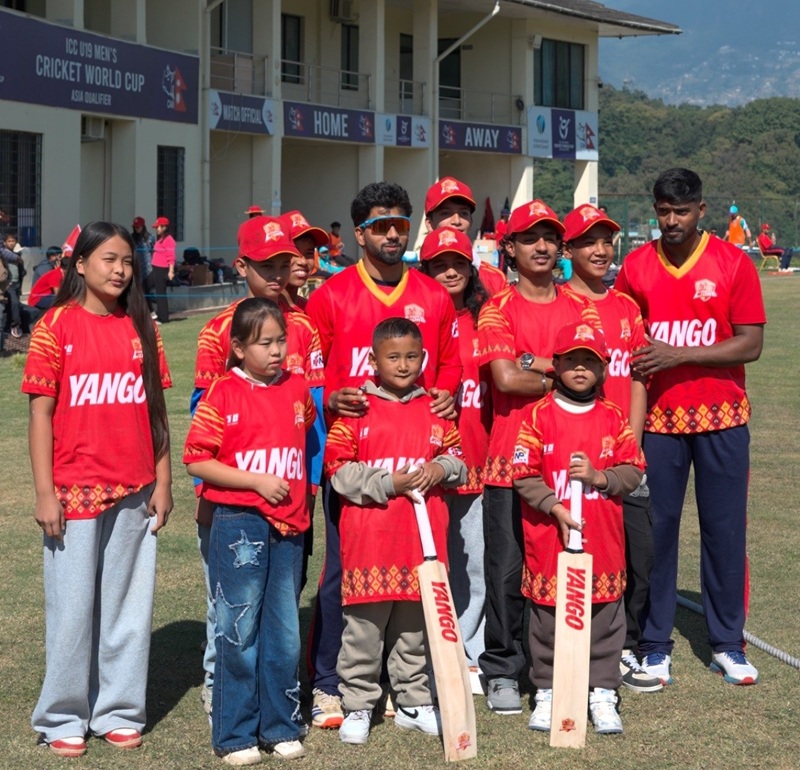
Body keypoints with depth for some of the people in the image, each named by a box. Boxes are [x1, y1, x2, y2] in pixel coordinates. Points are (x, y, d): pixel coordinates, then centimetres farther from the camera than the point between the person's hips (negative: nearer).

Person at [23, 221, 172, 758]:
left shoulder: (141, 328, 7)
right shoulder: (56, 325, -4)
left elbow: (156, 408, 9)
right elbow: (41, 412, -5)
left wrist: (163, 482, 5)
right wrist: (45, 491, -9)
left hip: (135, 491, 3)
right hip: (76, 489, -3)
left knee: (129, 603, 8)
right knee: (72, 606, 3)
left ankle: (120, 711, 20)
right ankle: (64, 718, 16)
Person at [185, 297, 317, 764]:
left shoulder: (297, 390, 7)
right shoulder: (223, 396, -7)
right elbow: (196, 462, -10)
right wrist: (257, 481, -15)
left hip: (289, 525, 5)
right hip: (239, 523, -4)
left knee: (285, 632, 11)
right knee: (239, 632, 1)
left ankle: (281, 726, 22)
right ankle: (235, 735, 11)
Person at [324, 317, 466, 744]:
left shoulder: (434, 409, 9)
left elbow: (456, 455, 17)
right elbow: (338, 467, -6)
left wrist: (441, 468, -5)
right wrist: (387, 485, -14)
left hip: (423, 535, 4)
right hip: (370, 535, -4)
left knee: (415, 624, 13)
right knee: (364, 625, 0)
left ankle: (413, 702, 24)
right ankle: (357, 706, 11)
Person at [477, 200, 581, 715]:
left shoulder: (576, 309, 12)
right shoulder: (498, 309, 1)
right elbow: (506, 378, -13)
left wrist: (538, 364, -10)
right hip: (511, 456, -3)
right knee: (508, 568, -1)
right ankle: (503, 672, 9)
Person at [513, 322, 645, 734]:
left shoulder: (613, 419, 6)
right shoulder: (538, 416, -2)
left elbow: (633, 471, 3)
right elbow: (524, 475, -6)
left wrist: (599, 476, -13)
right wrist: (556, 507, -15)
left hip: (603, 541, 2)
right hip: (548, 540, -2)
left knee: (604, 615, 5)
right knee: (547, 617, 5)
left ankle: (602, 693, 16)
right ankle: (546, 692, 18)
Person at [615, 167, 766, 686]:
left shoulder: (733, 264, -3)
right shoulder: (636, 266, 3)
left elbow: (751, 343, -8)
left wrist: (679, 354, -17)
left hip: (721, 419, -1)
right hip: (658, 417, 1)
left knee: (725, 530, 4)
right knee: (655, 528, 3)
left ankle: (728, 644, 16)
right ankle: (655, 645, 13)